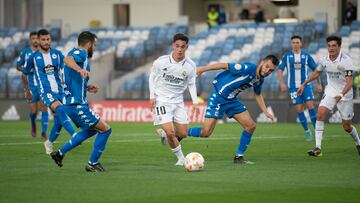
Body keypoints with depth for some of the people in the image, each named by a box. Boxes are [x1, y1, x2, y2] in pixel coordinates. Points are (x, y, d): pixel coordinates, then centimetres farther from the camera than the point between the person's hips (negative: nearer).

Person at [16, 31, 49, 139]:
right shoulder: (25, 53, 3)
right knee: (33, 111, 0)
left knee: (44, 108, -10)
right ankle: (33, 124, 33)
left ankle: (44, 132, -4)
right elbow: (18, 66, 11)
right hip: (31, 86, 0)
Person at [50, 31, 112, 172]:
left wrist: (86, 88, 21)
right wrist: (80, 69, -51)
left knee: (91, 130, 27)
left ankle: (60, 153, 25)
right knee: (105, 130, -3)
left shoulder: (76, 53, 20)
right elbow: (67, 59, -35)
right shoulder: (81, 53, -10)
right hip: (78, 105, -10)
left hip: (70, 103, 10)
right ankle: (92, 163, 4)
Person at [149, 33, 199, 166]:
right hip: (161, 101, -4)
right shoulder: (161, 62, -16)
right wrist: (152, 96, -5)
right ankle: (180, 158, 5)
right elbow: (152, 77, 1)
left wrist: (195, 102, -2)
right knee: (170, 132, -16)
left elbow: (191, 84, 7)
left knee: (183, 134, 7)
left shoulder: (191, 66, -8)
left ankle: (164, 134, 39)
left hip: (178, 101, 4)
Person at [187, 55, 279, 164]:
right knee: (206, 132, -14)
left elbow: (257, 95, 22)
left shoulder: (260, 79, 2)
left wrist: (266, 112, 17)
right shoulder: (248, 68, -24)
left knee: (251, 126, 1)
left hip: (232, 101, 8)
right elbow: (225, 66, -20)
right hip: (218, 97, -8)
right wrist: (202, 69, -18)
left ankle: (239, 157, 12)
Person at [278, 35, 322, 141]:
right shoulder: (287, 56, 1)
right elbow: (280, 70, 0)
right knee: (299, 109, -3)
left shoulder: (306, 56, 3)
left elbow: (315, 69, 10)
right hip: (293, 87, 0)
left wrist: (318, 83, 6)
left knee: (310, 106, -11)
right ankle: (307, 131, 10)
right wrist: (282, 83, -12)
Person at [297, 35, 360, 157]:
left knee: (347, 126, 3)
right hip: (330, 92, 4)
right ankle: (318, 148, -22)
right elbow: (316, 73, 17)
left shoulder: (346, 60, -19)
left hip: (345, 95, -4)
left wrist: (341, 95, -37)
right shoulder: (324, 60, -4)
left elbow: (349, 82, -23)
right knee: (320, 114, -21)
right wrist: (304, 84, 17)